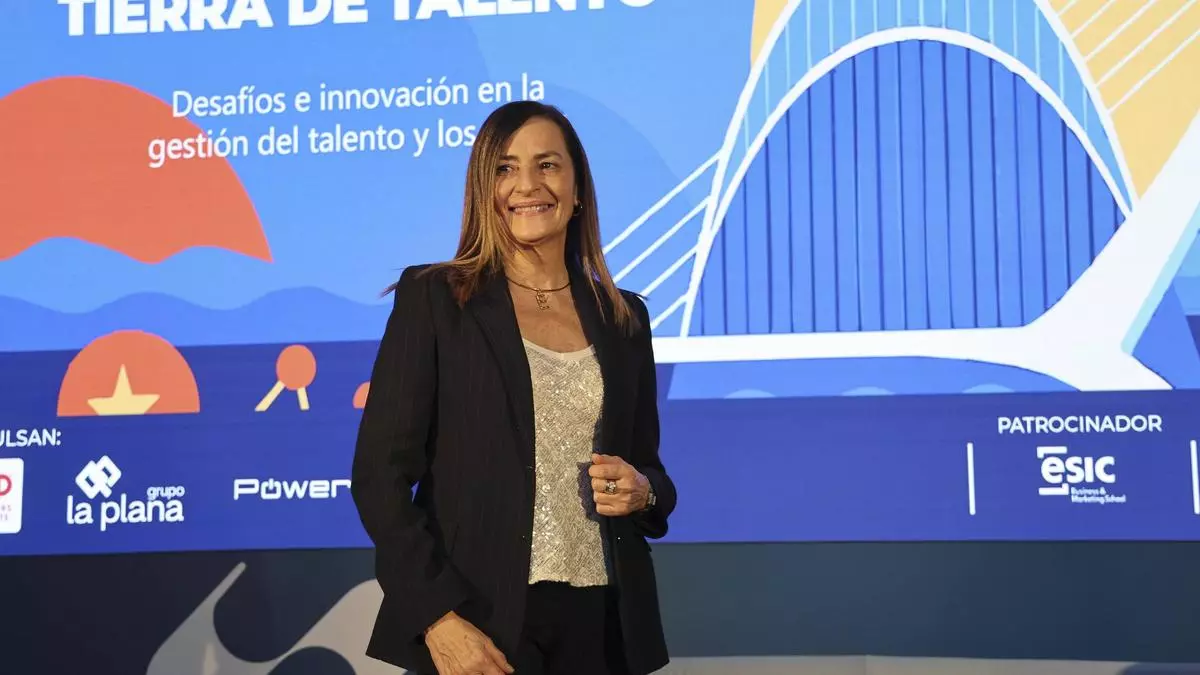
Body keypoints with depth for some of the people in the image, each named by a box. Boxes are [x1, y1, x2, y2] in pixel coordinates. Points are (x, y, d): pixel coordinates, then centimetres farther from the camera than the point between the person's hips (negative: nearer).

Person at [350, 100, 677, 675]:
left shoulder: (624, 318, 9)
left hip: (601, 621, 4)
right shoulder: (432, 297, -2)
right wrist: (438, 616, -15)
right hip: (481, 623, -4)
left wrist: (642, 492, -6)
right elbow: (381, 472, -7)